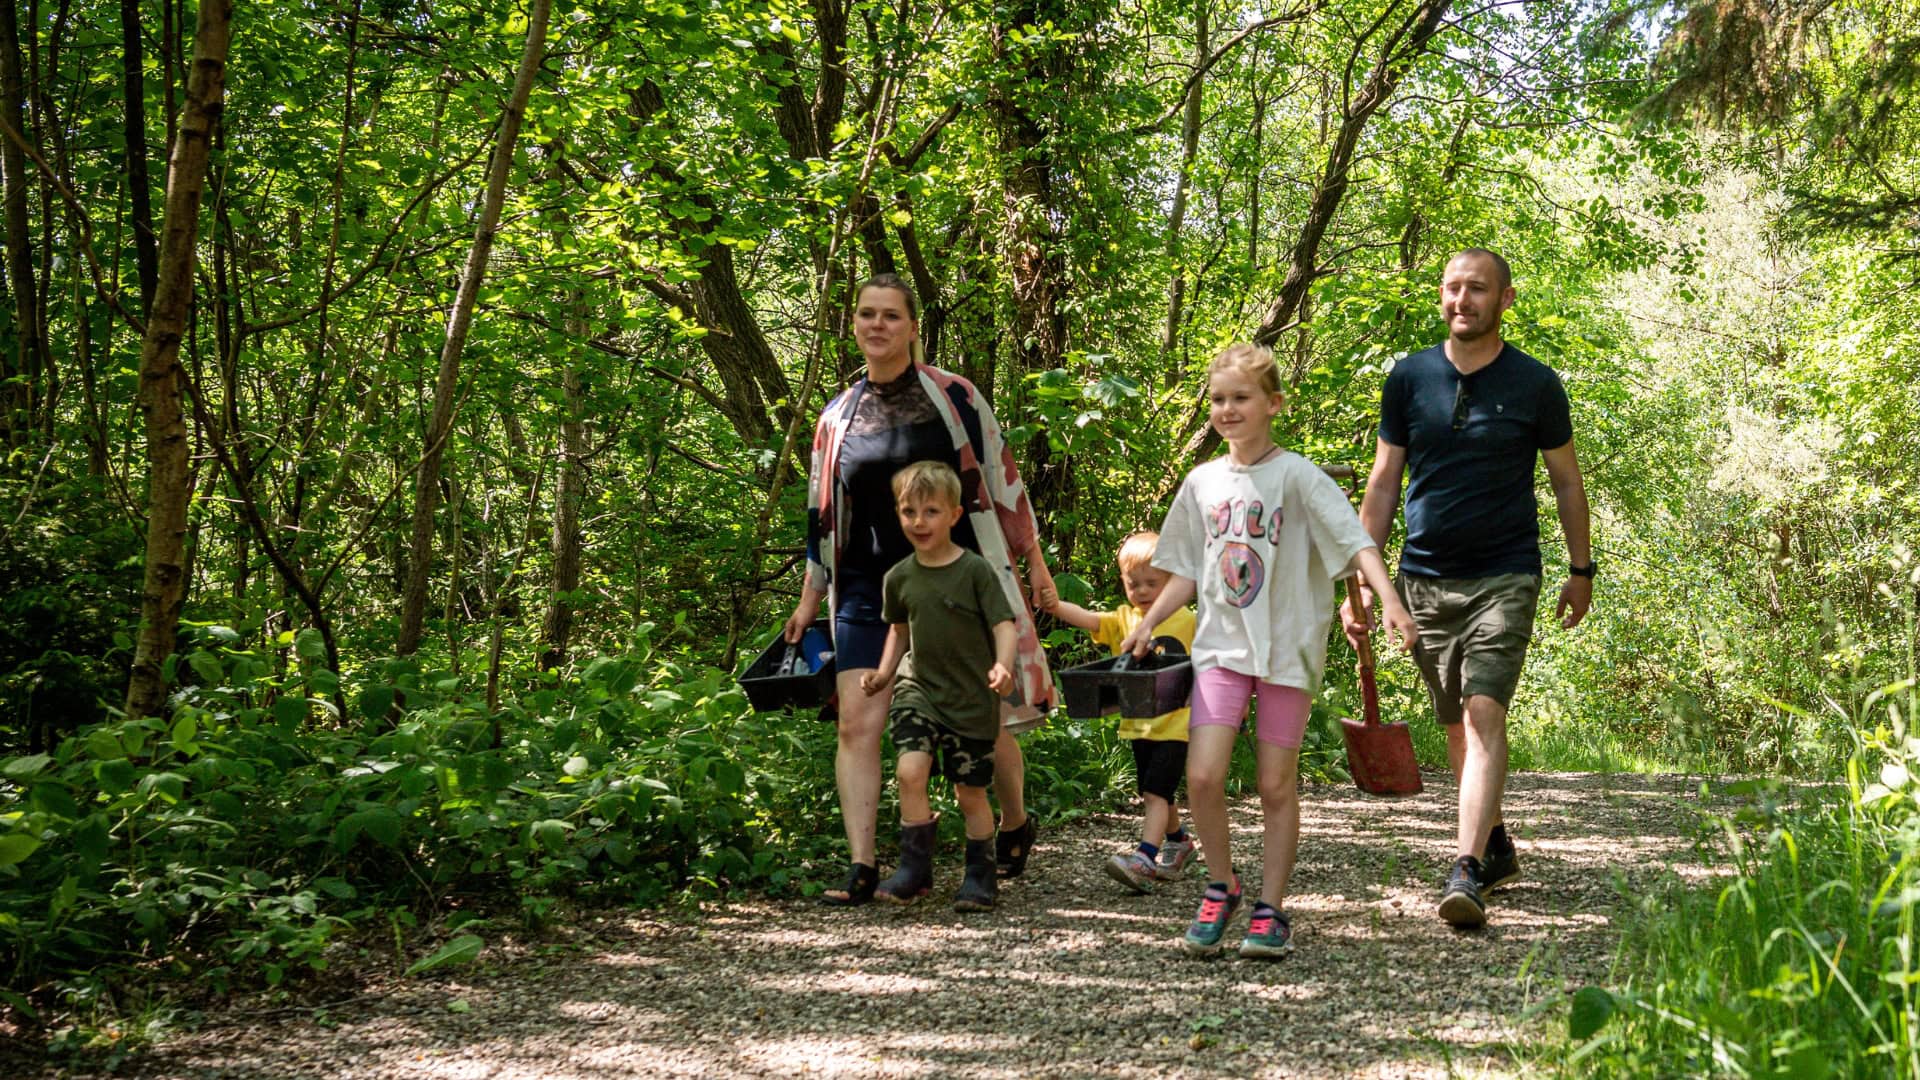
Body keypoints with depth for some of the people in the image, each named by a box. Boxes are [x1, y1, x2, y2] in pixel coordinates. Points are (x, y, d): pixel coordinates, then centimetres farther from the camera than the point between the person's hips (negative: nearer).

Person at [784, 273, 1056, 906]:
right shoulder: (838, 417, 8)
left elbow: (1001, 479, 3)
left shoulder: (954, 397, -1)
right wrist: (809, 599, 15)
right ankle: (860, 867, -5)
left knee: (985, 721, 6)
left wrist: (1034, 562, 4)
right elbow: (823, 515, 15)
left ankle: (1016, 826, 32)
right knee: (857, 724, -9)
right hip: (869, 591, 2)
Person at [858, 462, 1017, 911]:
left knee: (970, 791, 6)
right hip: (918, 689, 3)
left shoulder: (975, 570, -9)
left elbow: (1004, 624, -11)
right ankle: (915, 867, -6)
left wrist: (1003, 664, -29)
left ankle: (981, 876, 24)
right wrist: (884, 672, 11)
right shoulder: (899, 578, 4)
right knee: (909, 769, -19)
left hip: (972, 699, -3)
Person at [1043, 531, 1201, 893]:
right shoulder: (1122, 620, 2)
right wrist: (1057, 607, -35)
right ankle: (1178, 841, 40)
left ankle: (1145, 857, -23)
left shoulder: (1185, 621, -4)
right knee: (1157, 793, 18)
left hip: (1175, 724, -5)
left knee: (1156, 791, -16)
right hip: (1138, 724, 5)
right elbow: (1088, 619, -16)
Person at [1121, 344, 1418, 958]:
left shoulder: (1297, 476, -5)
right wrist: (1147, 624, 10)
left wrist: (1388, 600, -28)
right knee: (1202, 773, -12)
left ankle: (1271, 909, 14)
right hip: (1221, 645, 3)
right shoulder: (1203, 483, 9)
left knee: (1276, 785, 2)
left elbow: (1354, 540, -14)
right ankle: (1221, 887, 10)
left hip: (1287, 647, -3)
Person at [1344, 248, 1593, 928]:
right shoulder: (1409, 379, 4)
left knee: (1484, 713, -17)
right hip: (1424, 578, 3)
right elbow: (1383, 484, 8)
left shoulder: (1534, 385, -1)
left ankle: (1466, 872, -22)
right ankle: (1496, 847, 29)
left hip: (1504, 577, -3)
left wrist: (1581, 571, 11)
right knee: (1456, 723, 11)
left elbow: (1566, 480, 10)